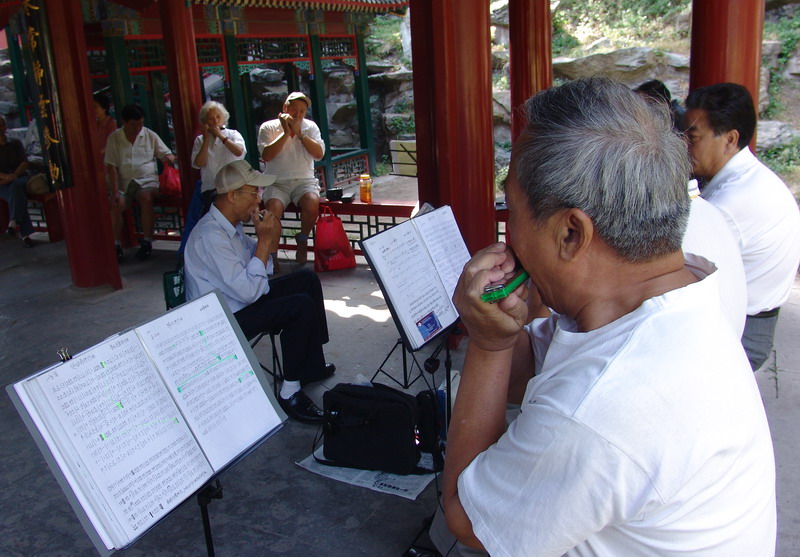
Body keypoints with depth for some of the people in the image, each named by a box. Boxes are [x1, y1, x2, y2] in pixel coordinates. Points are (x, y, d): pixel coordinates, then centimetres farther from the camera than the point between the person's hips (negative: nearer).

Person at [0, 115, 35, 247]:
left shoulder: (16, 143, 18)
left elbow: (25, 163, 6)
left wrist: (14, 175, -13)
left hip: (19, 178, 1)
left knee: (15, 187, -37)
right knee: (17, 193, -35)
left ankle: (14, 222, -50)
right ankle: (25, 233, -45)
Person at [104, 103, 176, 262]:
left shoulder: (150, 135, 6)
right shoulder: (114, 138, 4)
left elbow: (168, 154, 9)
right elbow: (111, 167, -1)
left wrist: (169, 157, -18)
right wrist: (115, 192, -12)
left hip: (147, 181, -1)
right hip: (123, 183, 1)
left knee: (146, 198, -33)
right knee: (115, 205, -27)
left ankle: (147, 242, -26)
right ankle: (116, 246, -18)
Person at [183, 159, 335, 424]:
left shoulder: (231, 224, 4)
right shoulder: (210, 236, -27)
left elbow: (259, 272, 10)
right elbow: (248, 291, -30)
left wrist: (268, 240, -9)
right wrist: (263, 241, -23)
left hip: (242, 300, 10)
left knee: (306, 279, 7)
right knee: (301, 306, -22)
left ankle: (311, 366, 13)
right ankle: (290, 392, -10)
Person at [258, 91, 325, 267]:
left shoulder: (310, 127, 10)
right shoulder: (268, 127, 4)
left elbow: (319, 154, -5)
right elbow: (266, 156, -11)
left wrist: (299, 133, -11)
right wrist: (286, 133, -12)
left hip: (304, 181, 1)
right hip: (277, 183, -1)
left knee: (312, 204, -32)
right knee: (273, 208, -33)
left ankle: (302, 240, -2)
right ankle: (272, 253, -13)